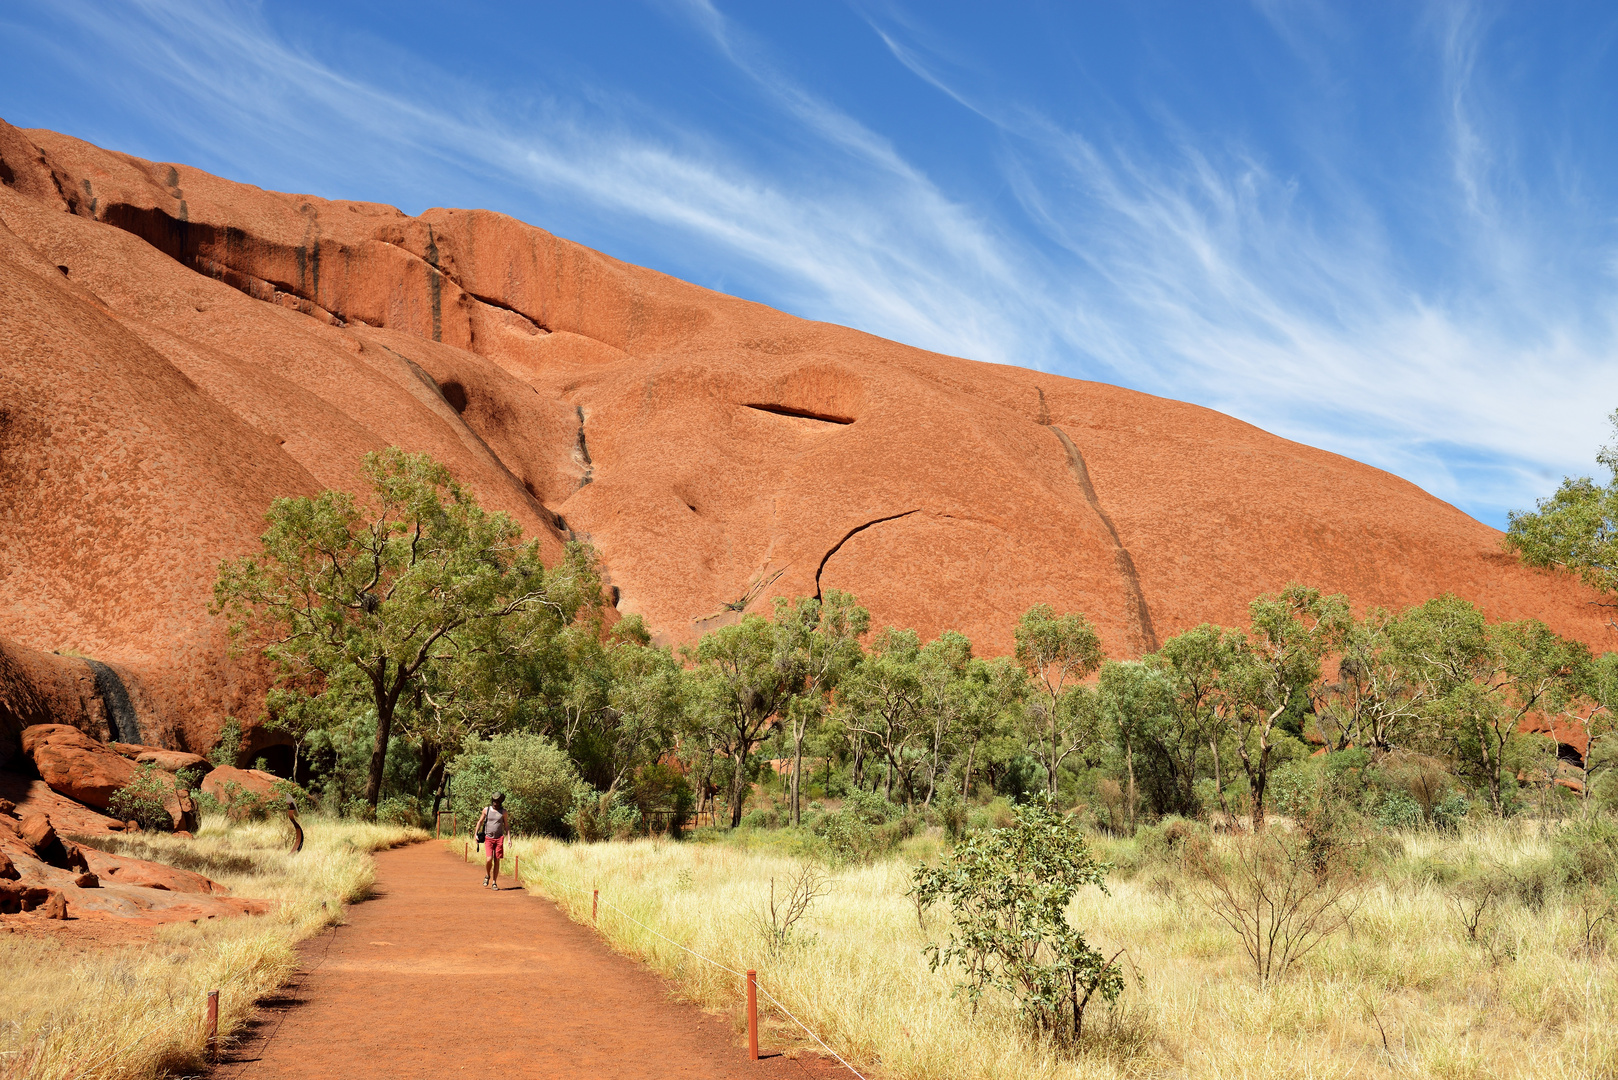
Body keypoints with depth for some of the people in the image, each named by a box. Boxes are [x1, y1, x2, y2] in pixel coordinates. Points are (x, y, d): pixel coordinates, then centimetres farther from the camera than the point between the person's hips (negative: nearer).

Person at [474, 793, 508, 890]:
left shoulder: (503, 811, 4)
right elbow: (480, 822, 12)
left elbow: (506, 825, 10)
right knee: (489, 859, -14)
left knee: (497, 861, 0)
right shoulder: (486, 809, 3)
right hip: (488, 838, -1)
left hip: (499, 838, 1)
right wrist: (476, 834, 4)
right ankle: (487, 875, 14)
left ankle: (494, 882, 8)